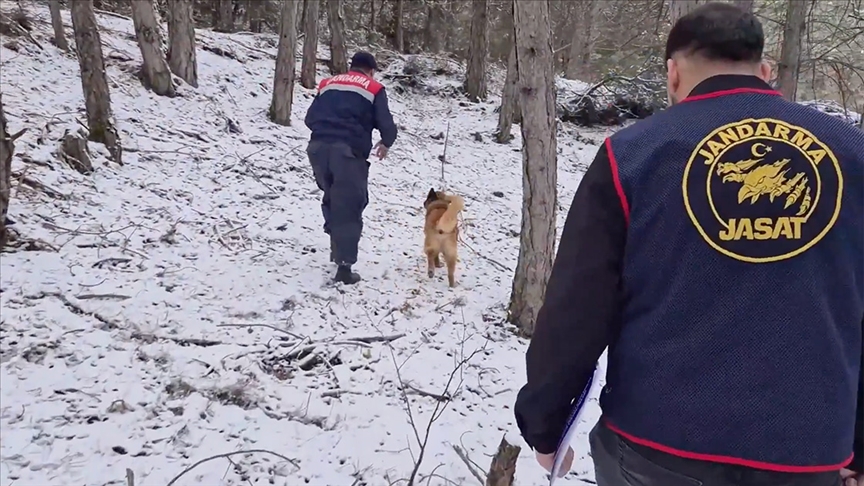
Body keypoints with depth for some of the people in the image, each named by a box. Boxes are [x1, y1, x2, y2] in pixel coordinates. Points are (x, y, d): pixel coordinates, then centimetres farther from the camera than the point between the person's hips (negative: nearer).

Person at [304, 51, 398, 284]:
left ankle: (337, 249, 29)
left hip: (319, 148, 5)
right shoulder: (374, 89, 10)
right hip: (349, 152, -4)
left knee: (332, 199, 24)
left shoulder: (328, 83, 22)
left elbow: (310, 118, 19)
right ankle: (344, 266, -3)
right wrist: (386, 143, 22)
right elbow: (386, 125, 1)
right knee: (349, 208, 0)